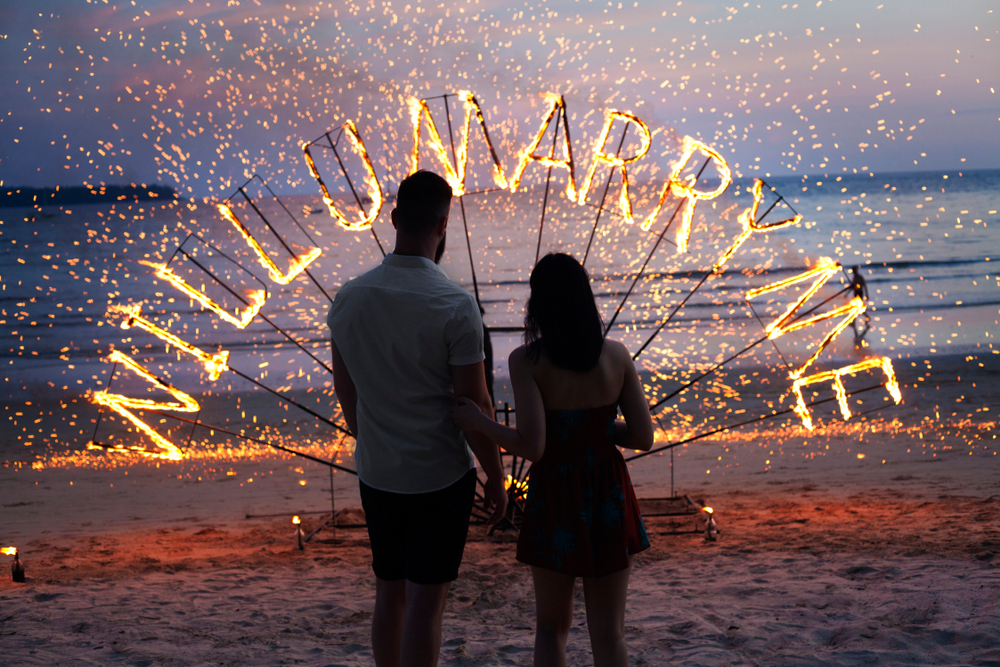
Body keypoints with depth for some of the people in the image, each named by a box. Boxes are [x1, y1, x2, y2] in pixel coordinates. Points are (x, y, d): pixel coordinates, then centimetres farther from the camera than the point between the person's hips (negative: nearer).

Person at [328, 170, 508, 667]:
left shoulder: (348, 299, -2)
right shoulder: (455, 307, -18)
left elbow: (346, 393, 9)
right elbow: (475, 405, -14)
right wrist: (496, 479, -1)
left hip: (376, 476, 5)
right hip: (440, 477, -5)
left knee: (390, 594, 17)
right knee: (425, 606, 1)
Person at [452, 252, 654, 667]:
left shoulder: (526, 361, -16)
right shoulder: (617, 355, -8)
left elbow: (532, 446, -23)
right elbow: (644, 437, -6)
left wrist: (477, 423, -7)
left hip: (555, 501, -1)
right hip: (607, 498, 1)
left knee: (552, 625, 20)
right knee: (608, 631, 11)